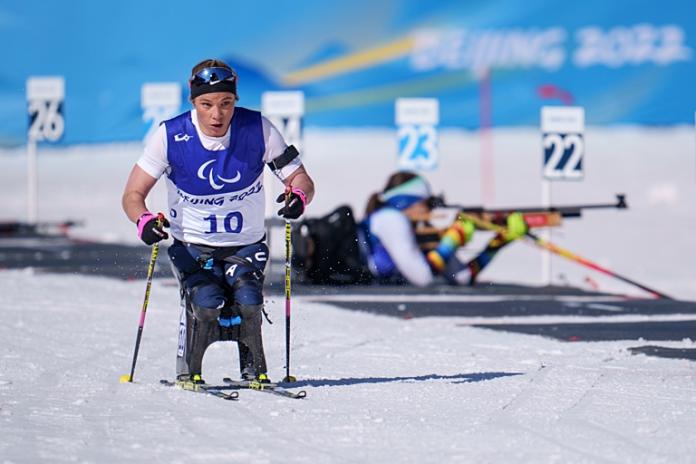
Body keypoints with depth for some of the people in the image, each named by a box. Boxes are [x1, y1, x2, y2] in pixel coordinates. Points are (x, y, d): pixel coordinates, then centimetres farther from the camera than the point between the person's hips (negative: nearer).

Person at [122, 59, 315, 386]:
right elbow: (133, 194, -11)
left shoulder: (257, 130, -14)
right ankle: (188, 370, -2)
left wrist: (298, 196, -34)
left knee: (247, 302, -26)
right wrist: (144, 220, -34)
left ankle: (253, 368, 0)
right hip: (192, 246, -1)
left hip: (246, 246, 1)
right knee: (205, 301, -27)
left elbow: (301, 180, -9)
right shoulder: (171, 136, -15)